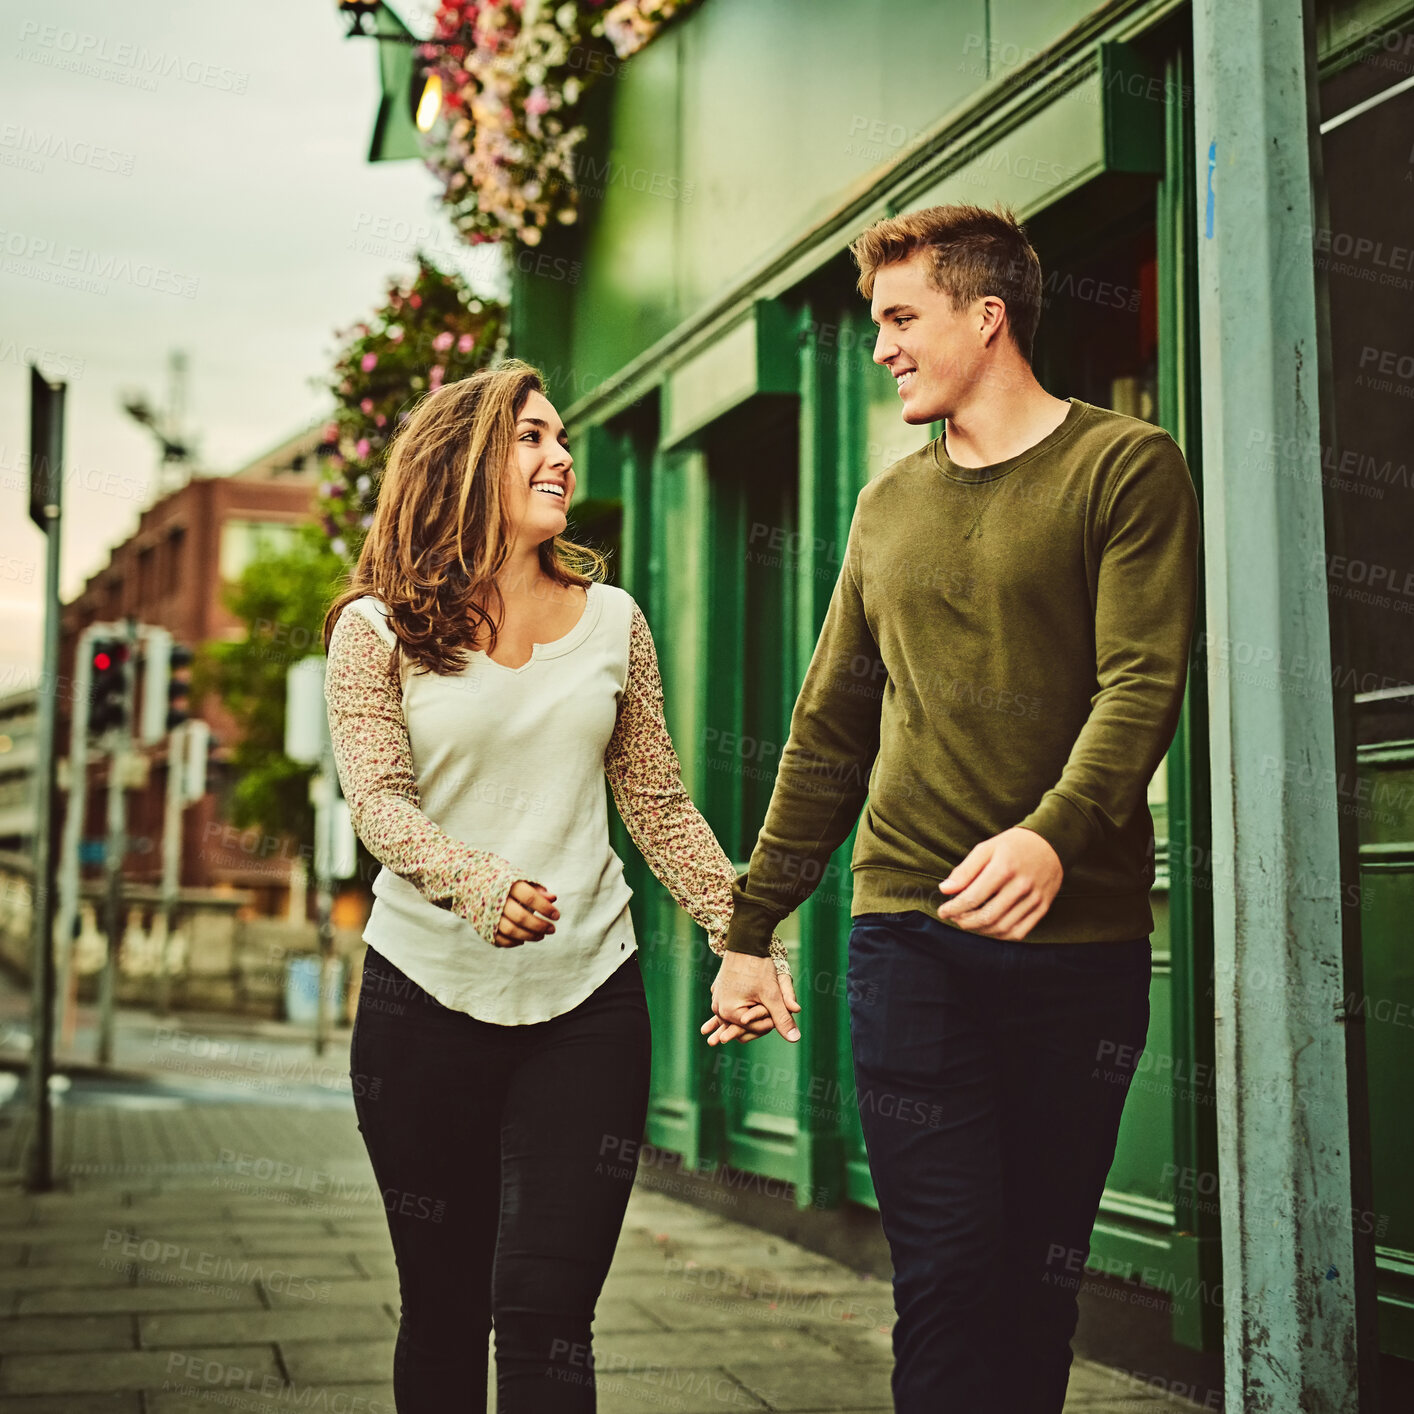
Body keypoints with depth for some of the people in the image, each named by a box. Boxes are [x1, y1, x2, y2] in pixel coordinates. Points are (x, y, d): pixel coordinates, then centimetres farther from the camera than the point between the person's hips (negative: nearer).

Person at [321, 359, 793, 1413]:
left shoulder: (612, 621, 9)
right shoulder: (377, 629, 1)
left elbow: (659, 804, 12)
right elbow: (378, 800, -11)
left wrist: (743, 936, 3)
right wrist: (473, 878, -30)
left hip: (589, 998, 1)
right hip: (426, 996, -1)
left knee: (545, 1313, -6)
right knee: (442, 1309, 10)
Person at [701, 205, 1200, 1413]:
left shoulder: (1126, 466, 2)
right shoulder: (889, 507, 16)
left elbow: (1142, 683, -11)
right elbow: (829, 735, 18)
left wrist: (1052, 835, -29)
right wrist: (751, 926, 16)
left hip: (1079, 940, -2)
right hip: (910, 939, 3)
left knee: (1038, 1285, 6)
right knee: (947, 1275, -4)